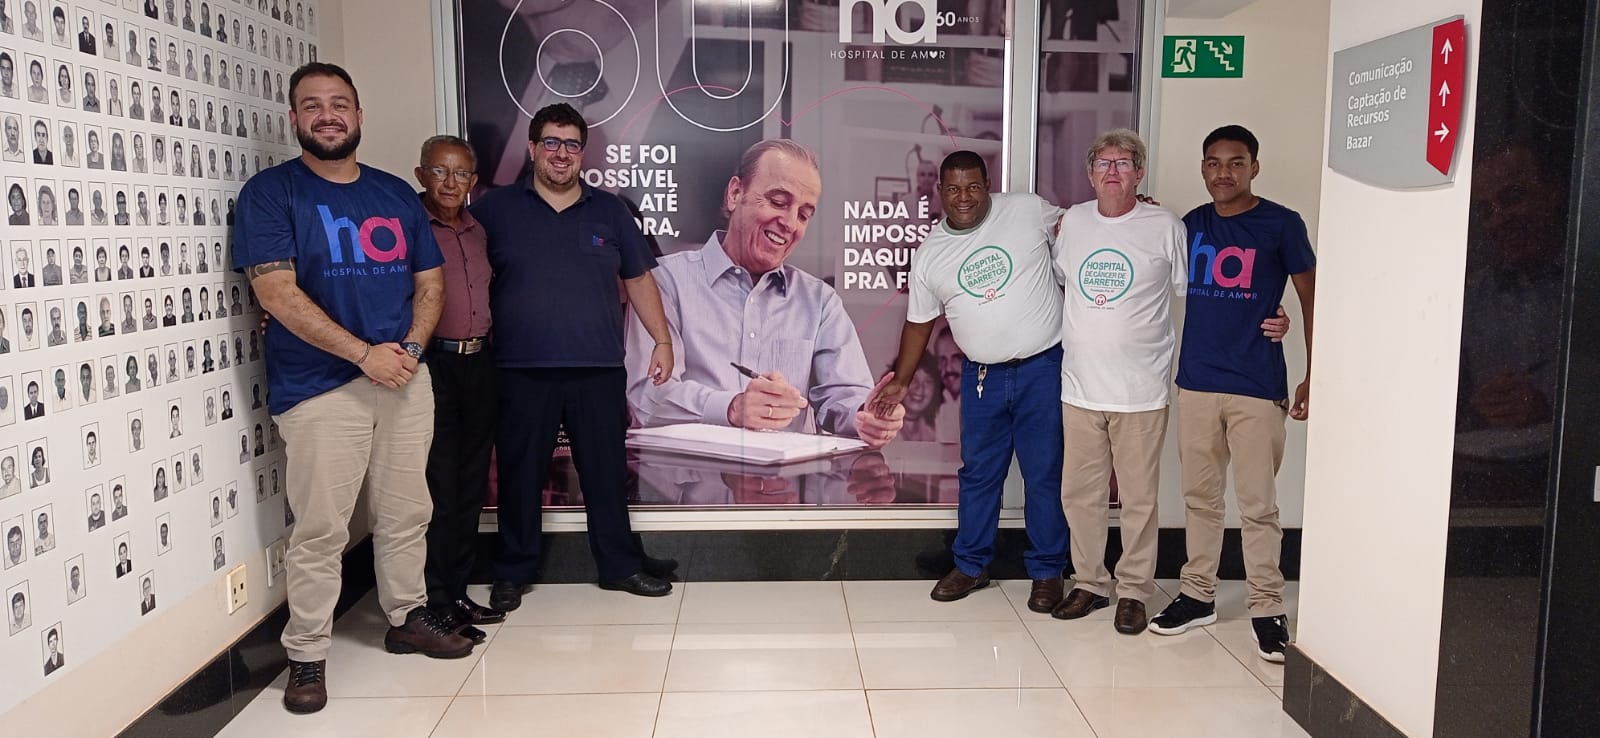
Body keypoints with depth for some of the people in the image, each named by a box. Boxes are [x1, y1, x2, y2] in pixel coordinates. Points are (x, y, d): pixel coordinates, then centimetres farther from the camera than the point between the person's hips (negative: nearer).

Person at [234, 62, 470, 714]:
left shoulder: (396, 194, 11)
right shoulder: (272, 191, -4)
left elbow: (430, 281, 13)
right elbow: (276, 292, -13)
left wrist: (409, 348, -6)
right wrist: (366, 354, -16)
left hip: (404, 377, 5)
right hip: (319, 386, -4)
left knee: (406, 513, 13)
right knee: (320, 530, -1)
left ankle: (407, 617, 30)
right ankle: (306, 655, 12)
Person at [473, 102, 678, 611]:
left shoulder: (609, 211, 11)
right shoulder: (496, 209, 5)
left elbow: (639, 280, 14)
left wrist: (662, 340, 7)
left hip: (599, 370, 2)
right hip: (522, 372, -1)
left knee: (607, 472, 8)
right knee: (520, 475, 7)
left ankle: (620, 566, 22)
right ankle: (512, 573, 23)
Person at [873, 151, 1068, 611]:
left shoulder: (1029, 211, -4)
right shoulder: (929, 255, 2)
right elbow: (920, 323, 10)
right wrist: (901, 380, 12)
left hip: (1043, 369, -2)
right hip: (982, 377, 2)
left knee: (1045, 475, 6)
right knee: (978, 474, 13)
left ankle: (1047, 572, 21)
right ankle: (971, 565, 30)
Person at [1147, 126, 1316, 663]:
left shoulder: (1282, 225, -2)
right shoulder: (1190, 225, 9)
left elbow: (1311, 298, 1)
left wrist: (1313, 377, -3)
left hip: (1258, 388, -4)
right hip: (1195, 382, 4)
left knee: (1258, 503, 1)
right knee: (1200, 497, 13)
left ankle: (1267, 608, 12)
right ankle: (1198, 595, 25)